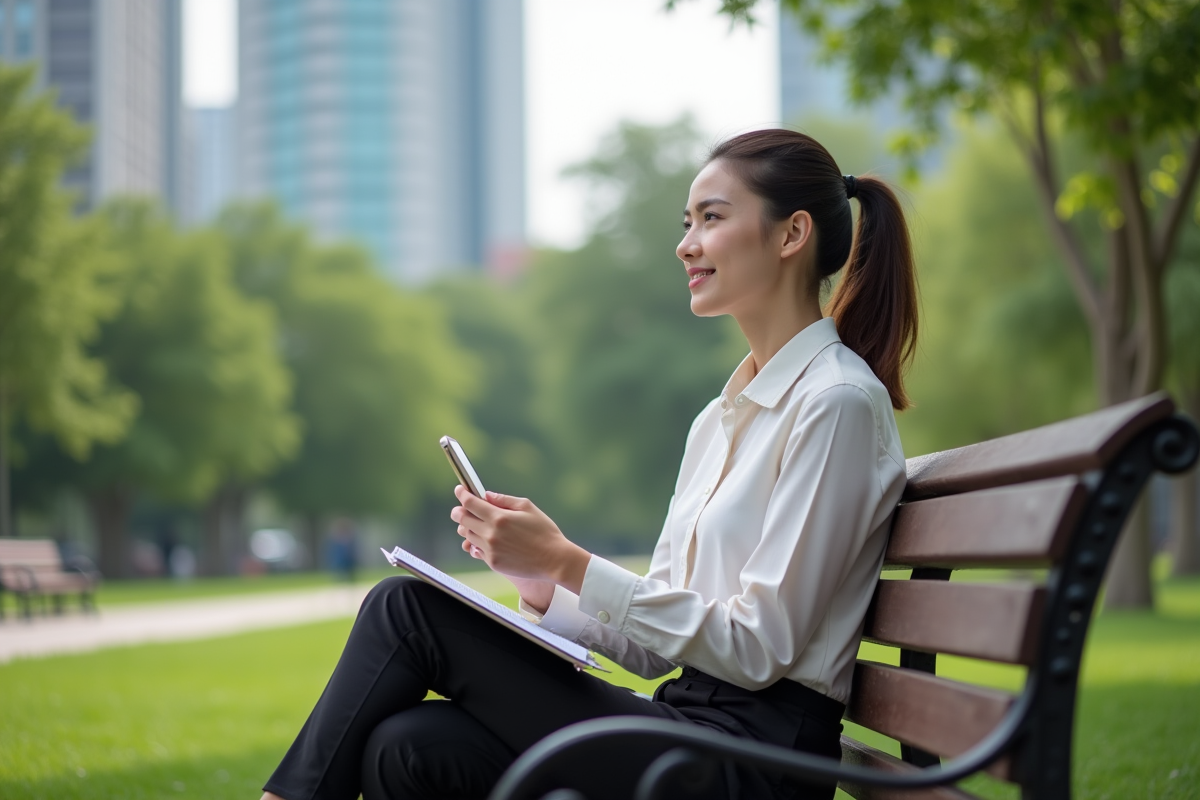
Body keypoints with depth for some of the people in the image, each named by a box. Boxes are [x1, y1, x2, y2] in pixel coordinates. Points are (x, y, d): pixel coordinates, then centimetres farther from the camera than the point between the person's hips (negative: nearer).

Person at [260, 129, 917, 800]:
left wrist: (569, 564, -16)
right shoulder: (723, 416, 17)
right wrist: (545, 586, -2)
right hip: (689, 722, 7)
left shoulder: (839, 403, -9)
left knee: (410, 608, -12)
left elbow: (759, 648, -14)